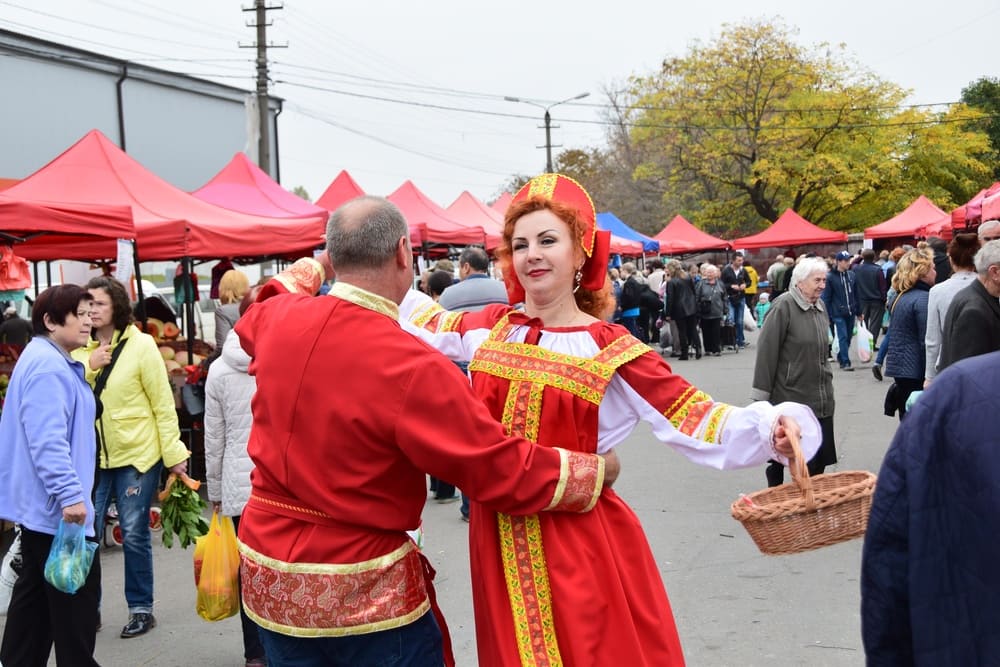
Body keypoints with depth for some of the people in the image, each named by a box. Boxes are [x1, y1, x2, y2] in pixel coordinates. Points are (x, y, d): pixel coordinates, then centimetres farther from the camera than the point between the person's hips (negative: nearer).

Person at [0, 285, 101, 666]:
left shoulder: (53, 362, 16)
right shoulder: (47, 365, -18)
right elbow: (48, 439, -28)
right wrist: (70, 494, -31)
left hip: (41, 503, 11)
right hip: (56, 504, -11)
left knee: (36, 592, 16)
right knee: (76, 594, -3)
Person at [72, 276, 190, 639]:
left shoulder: (141, 345, -6)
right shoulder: (78, 348, 6)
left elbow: (163, 404, -6)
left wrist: (173, 453, -9)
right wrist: (89, 368, -15)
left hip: (137, 454, -4)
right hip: (92, 456, 4)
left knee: (134, 534, 3)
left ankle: (141, 609, 18)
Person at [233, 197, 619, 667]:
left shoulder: (278, 318, -4)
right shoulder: (412, 368, -25)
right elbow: (507, 473, -19)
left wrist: (299, 281, 42)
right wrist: (598, 469, -4)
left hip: (268, 574, 7)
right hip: (362, 589, -7)